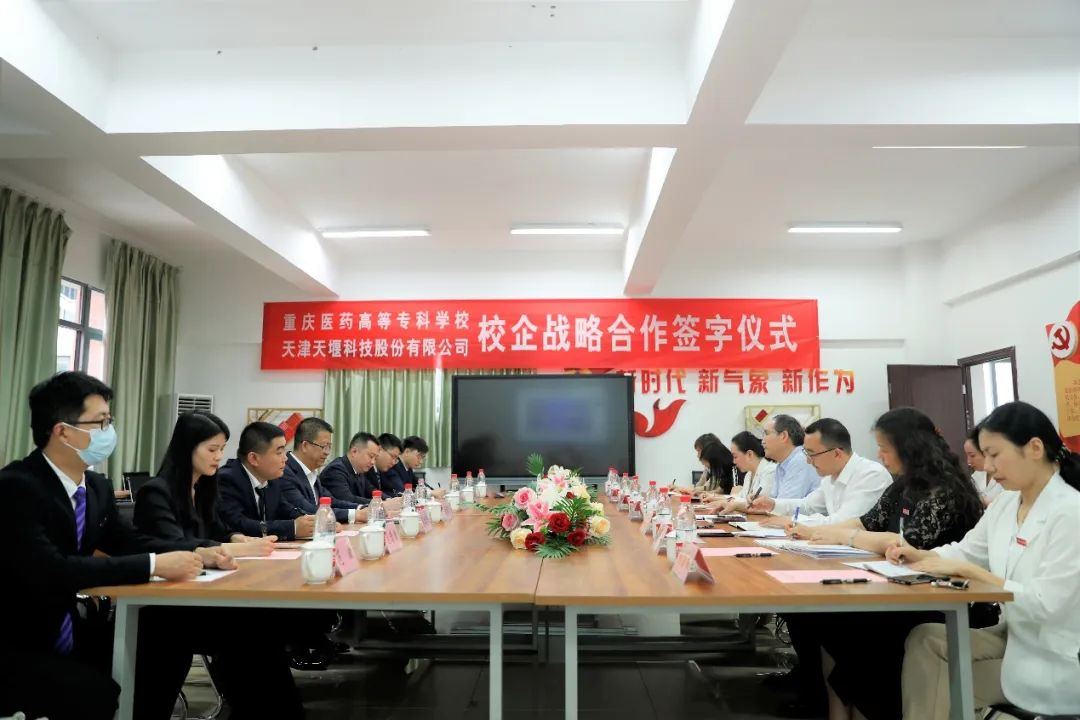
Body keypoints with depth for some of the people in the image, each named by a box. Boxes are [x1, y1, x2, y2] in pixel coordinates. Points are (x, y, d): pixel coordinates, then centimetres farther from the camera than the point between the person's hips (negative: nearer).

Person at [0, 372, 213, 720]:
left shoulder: (97, 486, 2)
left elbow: (128, 541, 13)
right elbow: (50, 571, -32)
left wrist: (195, 554, -4)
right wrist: (154, 565, -29)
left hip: (68, 631, 8)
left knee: (164, 653, -9)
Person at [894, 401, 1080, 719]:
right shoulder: (1005, 504, 4)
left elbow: (1045, 605, -25)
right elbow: (967, 550, 15)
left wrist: (969, 572, -24)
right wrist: (919, 555, -4)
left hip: (1054, 662, -7)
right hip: (1015, 637, 7)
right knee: (924, 639, -12)